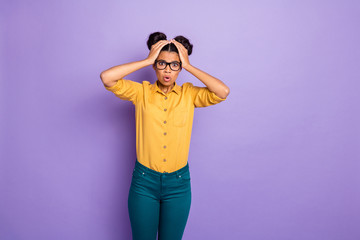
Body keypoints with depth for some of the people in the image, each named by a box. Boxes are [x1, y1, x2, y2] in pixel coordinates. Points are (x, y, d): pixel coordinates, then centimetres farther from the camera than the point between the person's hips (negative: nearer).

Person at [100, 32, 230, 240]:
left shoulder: (189, 94, -2)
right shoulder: (141, 92, -4)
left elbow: (223, 92, -19)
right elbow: (106, 78, -18)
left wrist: (189, 66, -14)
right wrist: (147, 60, -15)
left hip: (178, 183, 1)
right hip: (144, 181, 0)